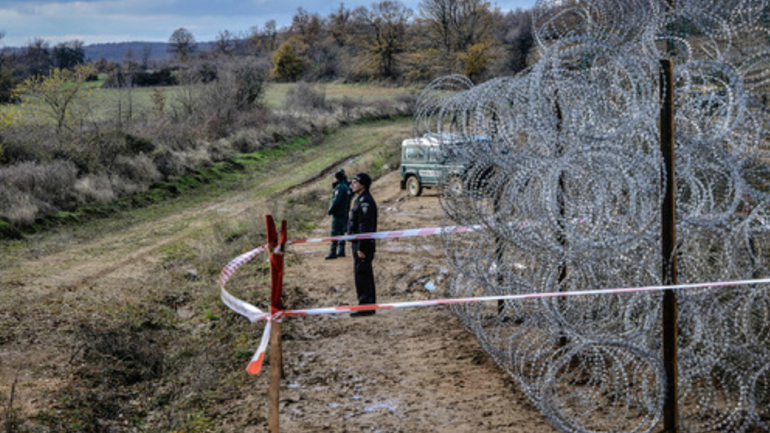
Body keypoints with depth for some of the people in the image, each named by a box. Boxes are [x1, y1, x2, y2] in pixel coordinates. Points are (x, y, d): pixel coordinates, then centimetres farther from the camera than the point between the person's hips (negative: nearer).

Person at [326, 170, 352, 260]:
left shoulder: (340, 187, -17)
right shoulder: (346, 187, 12)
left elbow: (336, 200, -22)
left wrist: (330, 210, -13)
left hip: (338, 213, -10)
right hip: (344, 213, 10)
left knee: (334, 233, -8)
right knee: (341, 232, 15)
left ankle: (333, 253, -10)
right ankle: (341, 251, 19)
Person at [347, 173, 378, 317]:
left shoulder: (365, 201, -17)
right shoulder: (360, 199, 17)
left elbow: (365, 227, -22)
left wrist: (361, 248, -23)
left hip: (362, 245, -11)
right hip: (359, 244, 11)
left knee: (362, 274, -8)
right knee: (365, 274, 13)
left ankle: (366, 306, -6)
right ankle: (369, 305, 19)